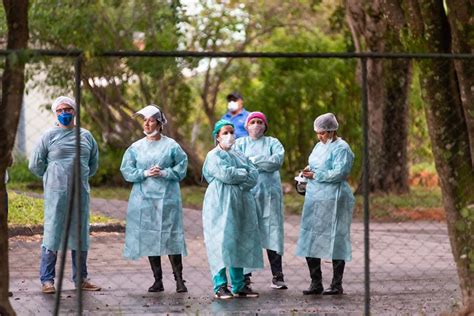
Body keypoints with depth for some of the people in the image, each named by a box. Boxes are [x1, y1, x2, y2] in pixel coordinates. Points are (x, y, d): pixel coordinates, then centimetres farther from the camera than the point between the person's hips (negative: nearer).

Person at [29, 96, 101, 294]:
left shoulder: (86, 136, 11)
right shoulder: (49, 136, 0)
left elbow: (93, 164, 22)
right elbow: (35, 165, 4)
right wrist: (52, 177, 9)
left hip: (81, 194, 4)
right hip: (56, 194, -4)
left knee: (80, 236, 8)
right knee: (52, 235, -5)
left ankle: (80, 279, 17)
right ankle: (47, 280, 0)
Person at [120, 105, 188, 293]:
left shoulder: (171, 145, 2)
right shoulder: (136, 147, 9)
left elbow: (181, 166, 1)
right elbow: (126, 170, 4)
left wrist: (164, 173, -12)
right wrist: (145, 173, -10)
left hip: (167, 198, -3)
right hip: (144, 198, 3)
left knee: (171, 238, -7)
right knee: (149, 239, 3)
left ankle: (179, 279, -3)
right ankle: (158, 280, 11)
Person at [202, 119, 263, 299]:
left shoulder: (239, 155, 19)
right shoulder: (213, 156, 1)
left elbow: (255, 176, 6)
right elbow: (225, 174, -16)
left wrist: (236, 179, -10)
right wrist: (244, 173, -2)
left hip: (240, 204, 6)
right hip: (221, 204, -6)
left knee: (240, 243, 4)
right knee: (222, 242, -11)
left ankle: (239, 286, 7)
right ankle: (220, 286, -12)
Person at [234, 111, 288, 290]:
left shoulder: (272, 143, 14)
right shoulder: (240, 143, 15)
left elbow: (278, 160, -5)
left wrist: (253, 161, -5)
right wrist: (264, 164, -6)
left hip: (269, 193, 0)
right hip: (247, 193, 0)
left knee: (271, 233, -4)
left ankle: (277, 276, -4)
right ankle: (245, 276, -2)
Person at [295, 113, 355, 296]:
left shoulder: (341, 148, -8)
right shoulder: (319, 146, 19)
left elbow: (339, 173, -18)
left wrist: (315, 175, -16)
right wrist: (308, 171, 5)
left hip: (333, 200, -8)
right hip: (314, 199, 8)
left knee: (334, 240, -3)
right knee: (310, 241, 5)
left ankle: (337, 284, 4)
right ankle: (316, 283, 12)